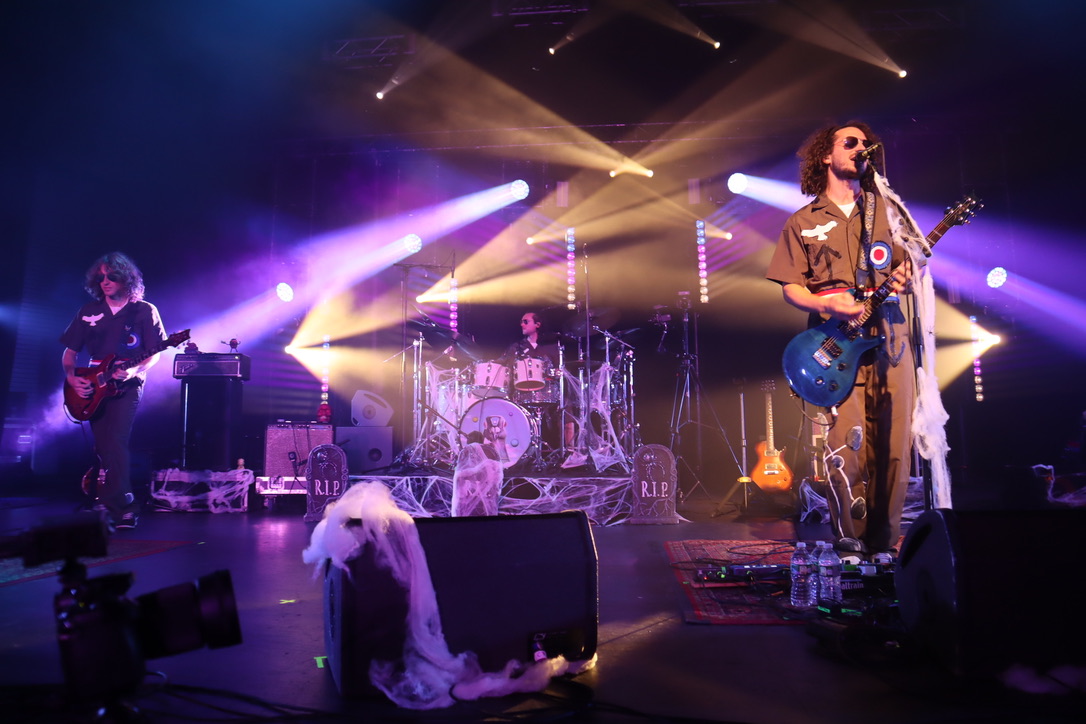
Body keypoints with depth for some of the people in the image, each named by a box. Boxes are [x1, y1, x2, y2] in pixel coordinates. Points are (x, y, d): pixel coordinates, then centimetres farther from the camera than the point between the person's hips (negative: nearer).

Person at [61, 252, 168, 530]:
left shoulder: (145, 311, 0)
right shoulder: (88, 312, 10)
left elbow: (154, 353, -1)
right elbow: (69, 352, 13)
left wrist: (134, 370, -19)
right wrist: (71, 377, -5)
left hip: (127, 385, -4)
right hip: (93, 387, 5)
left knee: (116, 441, -18)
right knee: (103, 447, 4)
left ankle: (113, 506, -14)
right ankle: (124, 506, 15)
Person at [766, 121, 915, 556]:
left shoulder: (885, 209, 18)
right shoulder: (803, 223, 11)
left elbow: (907, 263, 19)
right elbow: (790, 287, 6)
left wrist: (906, 277, -6)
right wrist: (826, 305, -13)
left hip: (890, 336, 3)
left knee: (895, 440, 1)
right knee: (848, 442, -11)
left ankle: (885, 537, 14)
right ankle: (849, 537, 4)